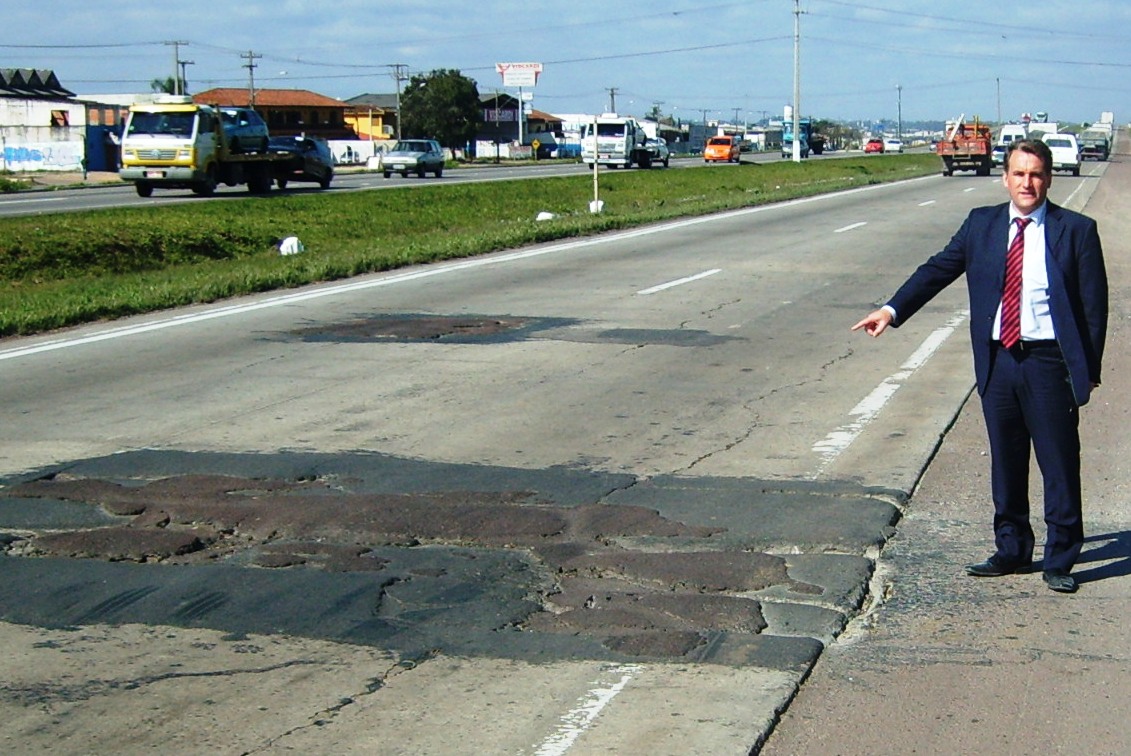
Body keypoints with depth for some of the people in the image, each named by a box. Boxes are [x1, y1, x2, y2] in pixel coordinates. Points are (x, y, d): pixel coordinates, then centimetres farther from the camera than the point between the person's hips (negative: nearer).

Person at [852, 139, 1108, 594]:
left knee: (1059, 465, 2)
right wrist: (892, 310, 0)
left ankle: (1059, 561, 14)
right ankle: (1011, 552, 25)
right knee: (1005, 463, 12)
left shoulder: (1076, 231, -2)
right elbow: (939, 269, 10)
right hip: (998, 361, 4)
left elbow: (1094, 305, -2)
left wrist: (1089, 371, -6)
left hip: (1050, 363, -3)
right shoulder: (981, 224, 8)